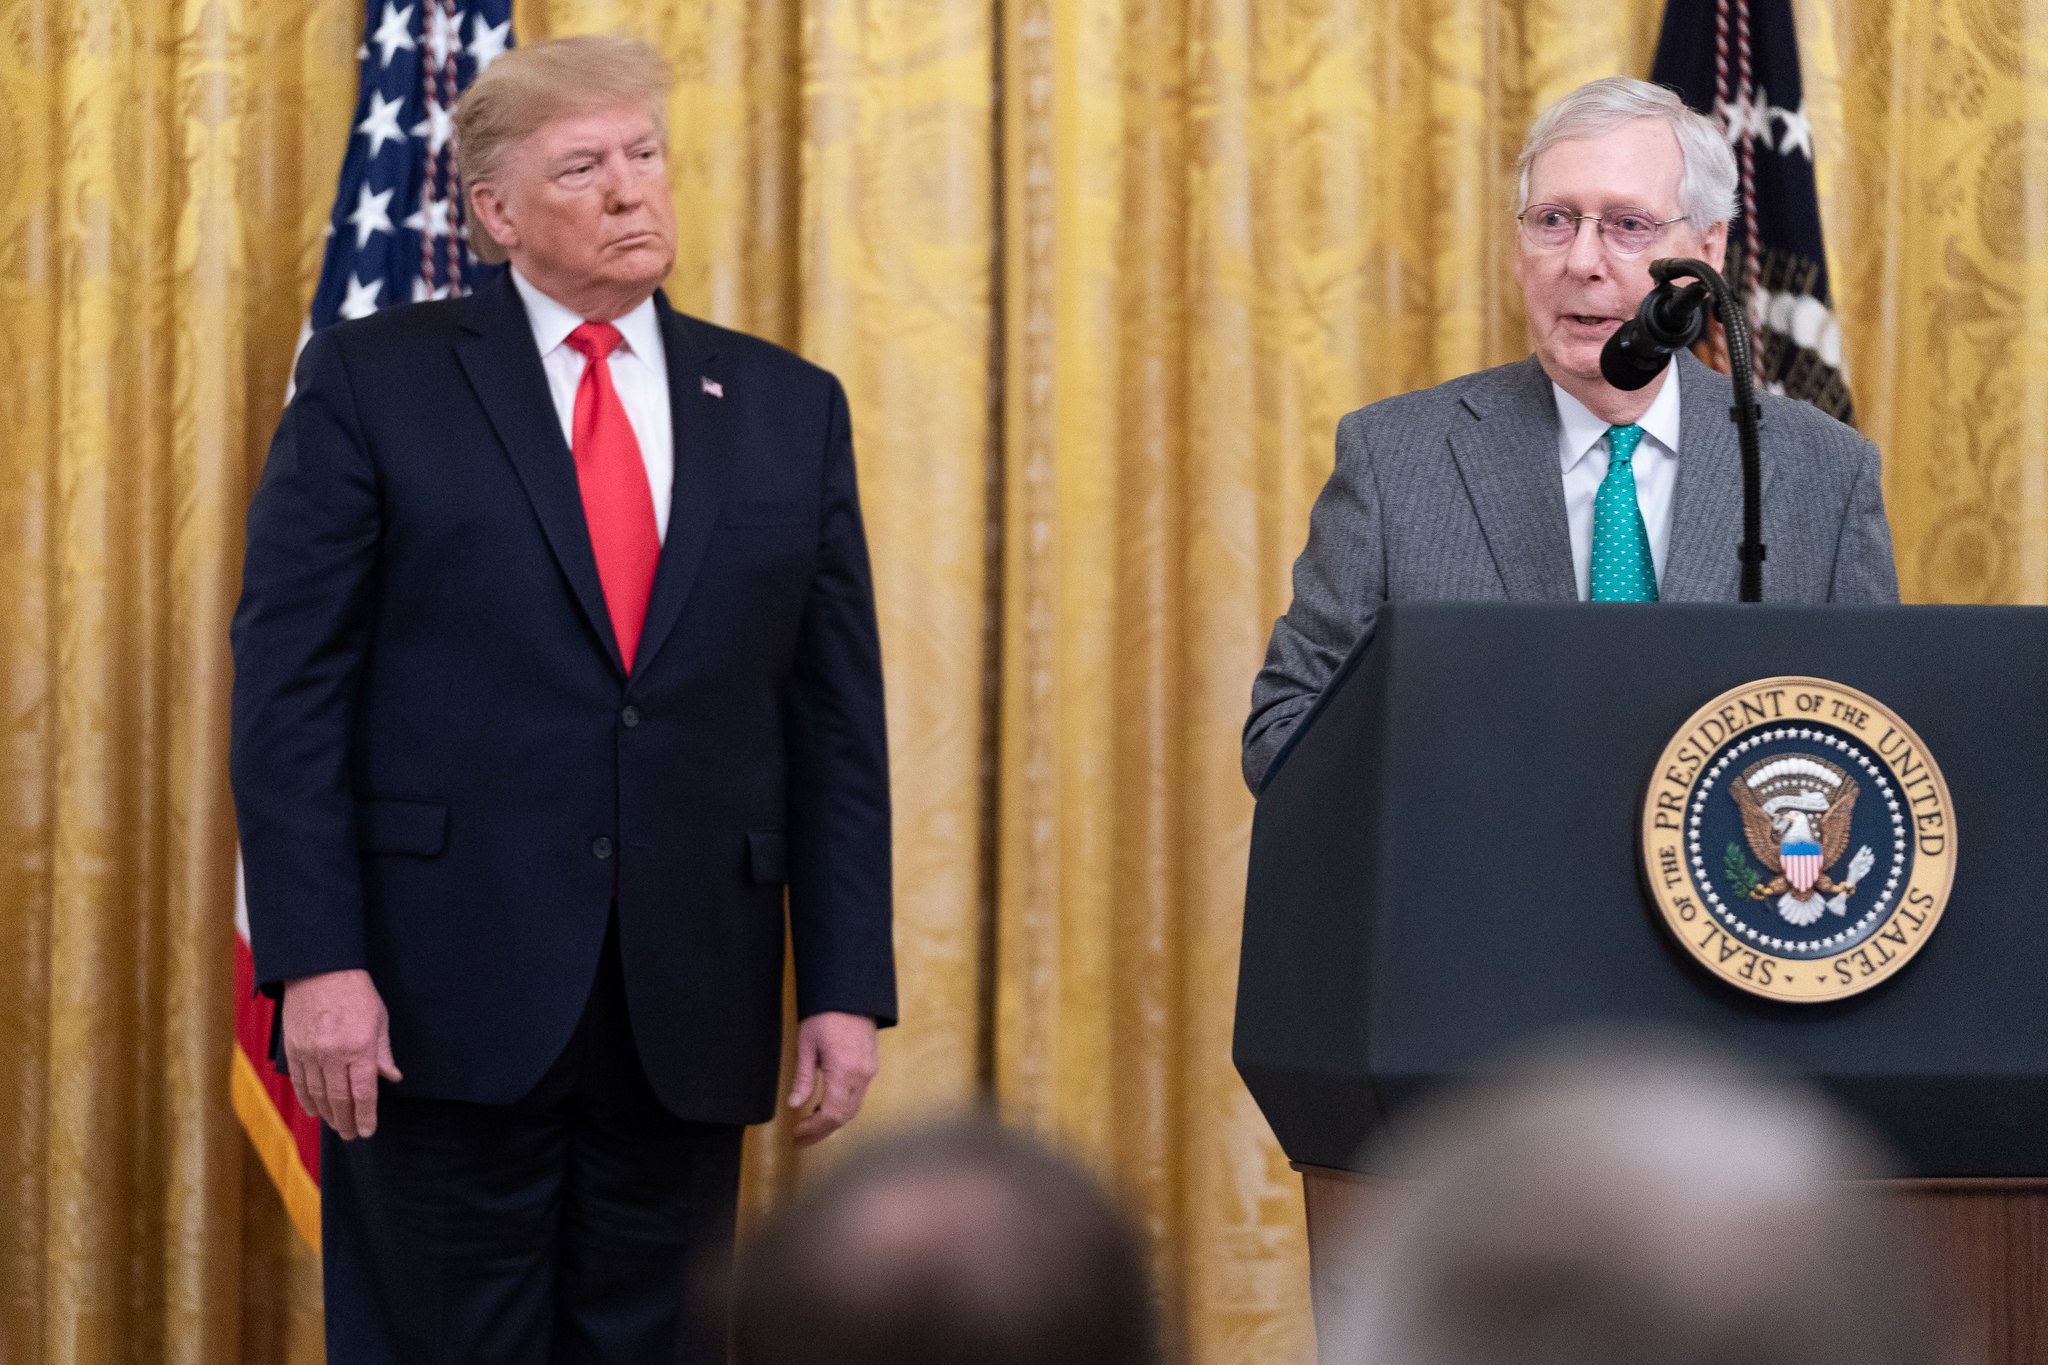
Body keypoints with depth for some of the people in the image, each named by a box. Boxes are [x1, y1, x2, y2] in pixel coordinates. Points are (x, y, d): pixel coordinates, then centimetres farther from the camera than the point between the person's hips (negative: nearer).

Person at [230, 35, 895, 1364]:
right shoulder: (373, 384, 2)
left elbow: (838, 722, 10)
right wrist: (317, 960, -12)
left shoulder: (789, 409, 11)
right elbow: (289, 691, -3)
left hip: (686, 1016, 3)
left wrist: (847, 985, 2)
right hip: (446, 998, -3)